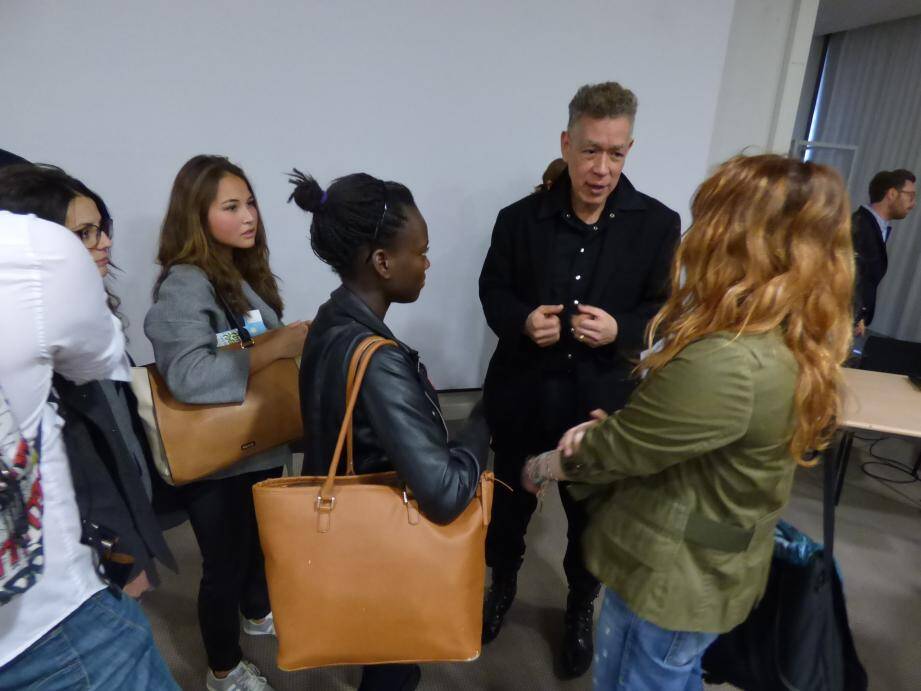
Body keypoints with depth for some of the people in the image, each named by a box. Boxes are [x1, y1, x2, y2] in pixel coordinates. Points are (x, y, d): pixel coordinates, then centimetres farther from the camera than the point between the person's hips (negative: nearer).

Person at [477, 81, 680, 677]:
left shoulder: (658, 224, -5)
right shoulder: (520, 218, -2)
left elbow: (668, 310, -4)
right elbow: (493, 291, 2)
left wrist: (621, 330, -24)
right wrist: (522, 320, -19)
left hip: (603, 401, 0)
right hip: (523, 396, 1)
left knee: (592, 514, 19)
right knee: (511, 501, 21)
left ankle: (581, 609, 47)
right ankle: (504, 583, 51)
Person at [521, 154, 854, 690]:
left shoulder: (725, 363, -35)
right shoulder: (793, 341, -3)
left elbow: (623, 449, -22)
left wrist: (549, 465, -4)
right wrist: (609, 426, -12)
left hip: (674, 575, -7)